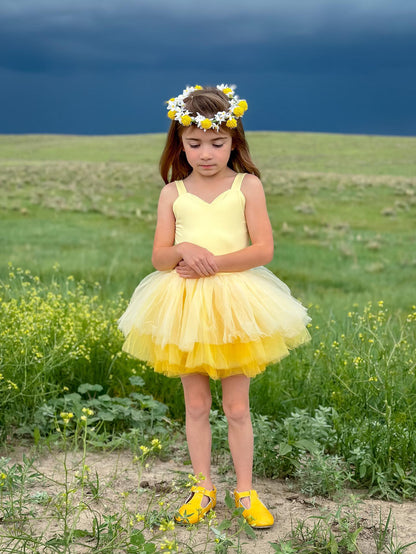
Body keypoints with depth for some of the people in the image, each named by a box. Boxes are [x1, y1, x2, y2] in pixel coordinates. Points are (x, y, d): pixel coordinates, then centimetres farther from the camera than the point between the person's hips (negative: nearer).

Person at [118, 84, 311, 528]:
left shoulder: (247, 185, -2)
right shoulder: (173, 193, 4)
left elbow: (263, 250, -9)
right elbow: (159, 257, 1)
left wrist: (211, 264, -17)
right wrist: (184, 251, -20)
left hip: (234, 306, -2)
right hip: (184, 306, 2)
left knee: (237, 408, 6)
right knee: (195, 405, 11)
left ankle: (245, 491, 22)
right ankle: (203, 488, 27)